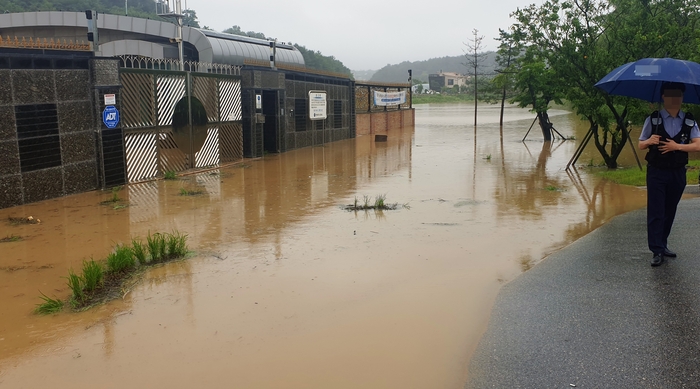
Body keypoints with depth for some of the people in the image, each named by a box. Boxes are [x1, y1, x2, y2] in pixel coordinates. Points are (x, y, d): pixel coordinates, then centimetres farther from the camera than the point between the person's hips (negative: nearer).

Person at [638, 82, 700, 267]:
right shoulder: (653, 119, -2)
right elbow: (641, 145, 0)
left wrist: (677, 146, -19)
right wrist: (649, 141, -22)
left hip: (678, 173, 3)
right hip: (656, 173, -2)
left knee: (670, 211, 12)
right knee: (655, 212, -5)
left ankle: (662, 244, 25)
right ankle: (657, 251, -3)